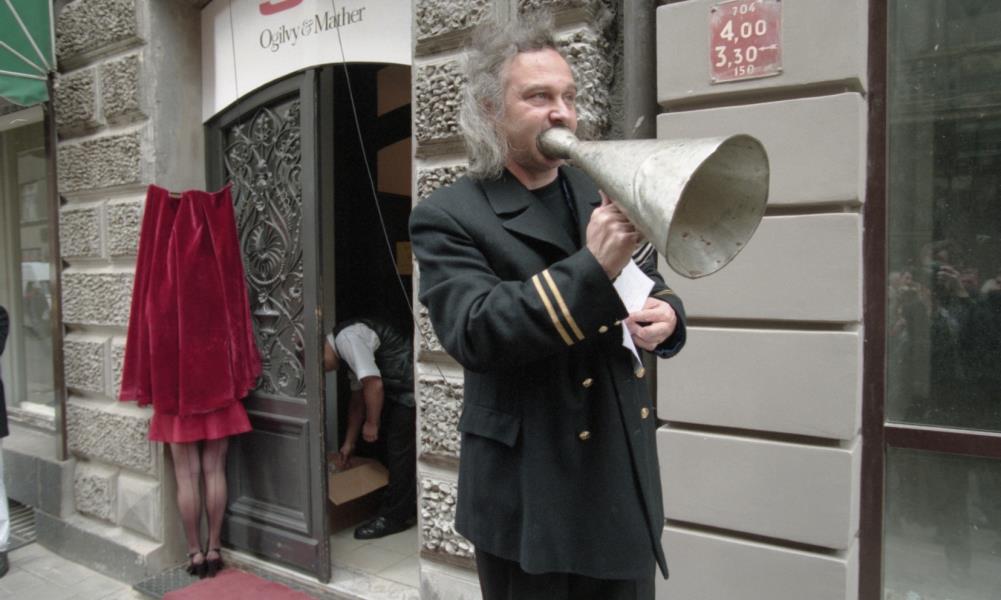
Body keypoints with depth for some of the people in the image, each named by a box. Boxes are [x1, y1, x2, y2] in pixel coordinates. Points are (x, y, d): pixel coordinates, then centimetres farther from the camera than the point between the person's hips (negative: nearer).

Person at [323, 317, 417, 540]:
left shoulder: (347, 338, -16)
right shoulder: (347, 348, 15)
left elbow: (374, 384, -23)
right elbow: (358, 397, 21)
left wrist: (372, 423, -9)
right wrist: (349, 443, 23)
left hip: (414, 389, -10)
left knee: (400, 451, -1)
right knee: (395, 448, 19)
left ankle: (393, 517, 12)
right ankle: (406, 507, 33)